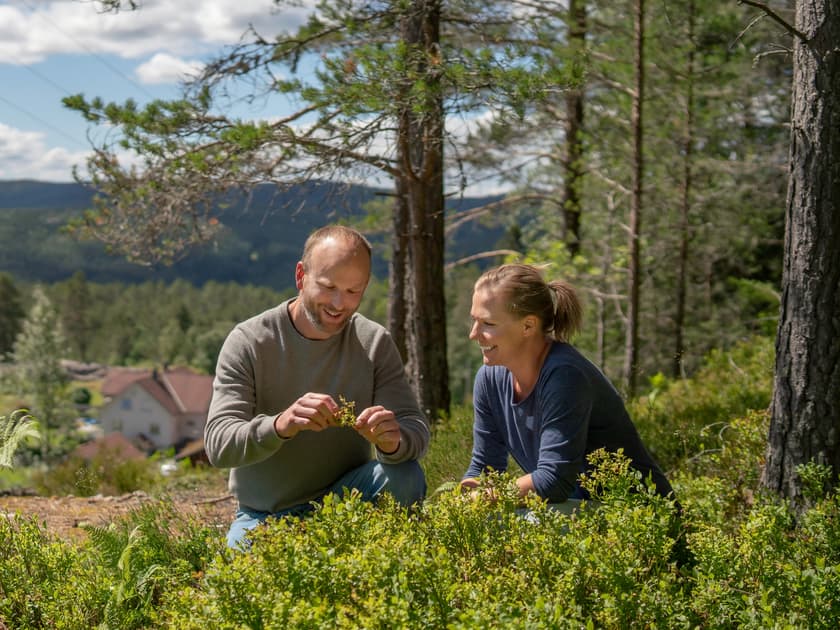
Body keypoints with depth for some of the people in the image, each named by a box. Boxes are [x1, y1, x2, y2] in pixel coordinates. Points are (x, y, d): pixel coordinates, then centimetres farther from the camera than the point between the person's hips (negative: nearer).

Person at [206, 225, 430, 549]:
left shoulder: (375, 343, -5)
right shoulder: (247, 342, -12)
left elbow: (416, 429, -12)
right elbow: (217, 444, -21)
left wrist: (394, 441, -38)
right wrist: (280, 425, -42)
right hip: (265, 516, -2)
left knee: (405, 477, -25)